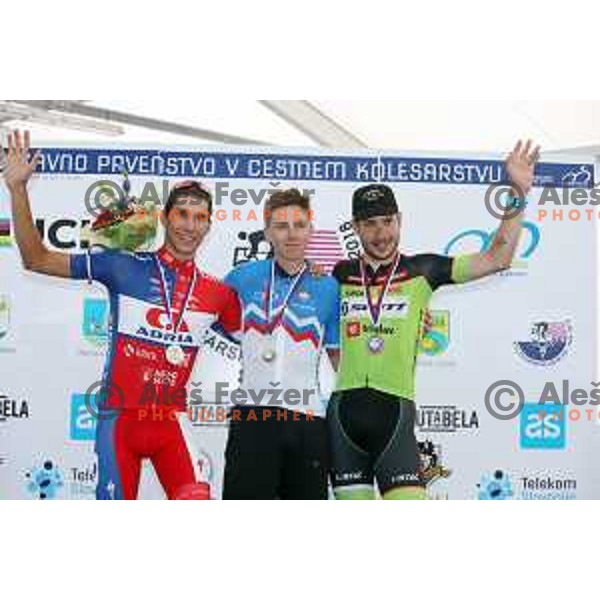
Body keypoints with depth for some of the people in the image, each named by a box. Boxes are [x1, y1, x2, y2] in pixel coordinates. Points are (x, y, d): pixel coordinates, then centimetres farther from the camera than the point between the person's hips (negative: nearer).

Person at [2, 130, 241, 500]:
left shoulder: (217, 293, 3)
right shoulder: (123, 266, -3)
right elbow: (37, 259, 0)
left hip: (172, 419, 1)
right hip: (119, 416, -1)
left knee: (196, 498, -15)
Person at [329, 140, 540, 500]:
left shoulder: (421, 269, 5)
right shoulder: (341, 275, 11)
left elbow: (496, 259, 2)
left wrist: (519, 194, -4)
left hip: (395, 408, -2)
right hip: (344, 411, 3)